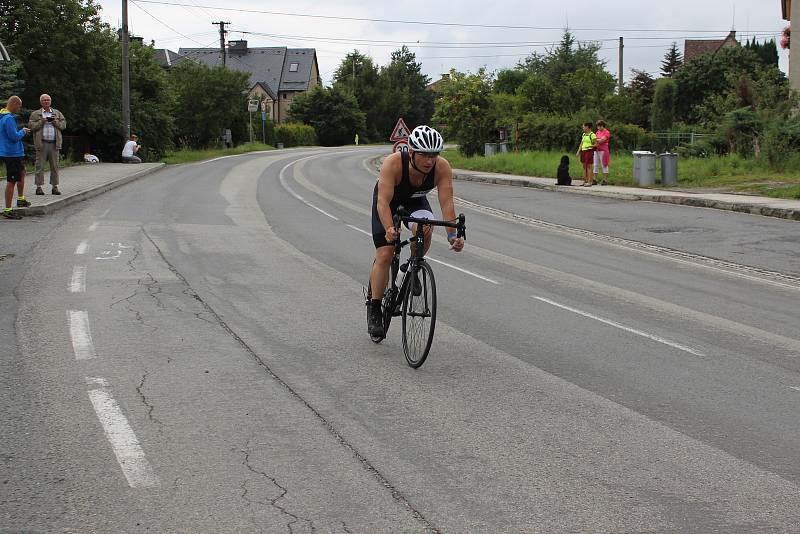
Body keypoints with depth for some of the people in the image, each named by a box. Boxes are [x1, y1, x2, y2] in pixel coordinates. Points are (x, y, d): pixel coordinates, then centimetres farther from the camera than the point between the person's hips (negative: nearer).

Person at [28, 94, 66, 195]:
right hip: (42, 143, -2)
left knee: (55, 166, 2)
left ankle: (55, 187, 6)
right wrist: (41, 122, -11)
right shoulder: (35, 114, 9)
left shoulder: (57, 113, 16)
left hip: (54, 143, 2)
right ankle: (39, 187, -2)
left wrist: (55, 122, -8)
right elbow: (31, 126, 0)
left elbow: (63, 125, 10)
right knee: (40, 166, -4)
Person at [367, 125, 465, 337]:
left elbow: (446, 202, -34)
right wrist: (389, 230, -57)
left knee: (425, 230, -31)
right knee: (385, 255, -12)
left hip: (415, 201, 2)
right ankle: (374, 310, 3)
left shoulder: (442, 168, -30)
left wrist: (452, 235, -45)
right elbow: (384, 202, -43)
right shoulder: (393, 163, -38)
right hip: (388, 202, -2)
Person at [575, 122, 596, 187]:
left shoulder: (592, 135, -8)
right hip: (583, 151, 8)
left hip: (589, 151, -8)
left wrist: (591, 146, -23)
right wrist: (578, 151, 13)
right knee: (584, 167, 10)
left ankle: (589, 182, -6)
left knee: (589, 167, -7)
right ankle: (585, 181, 16)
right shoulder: (584, 135, 16)